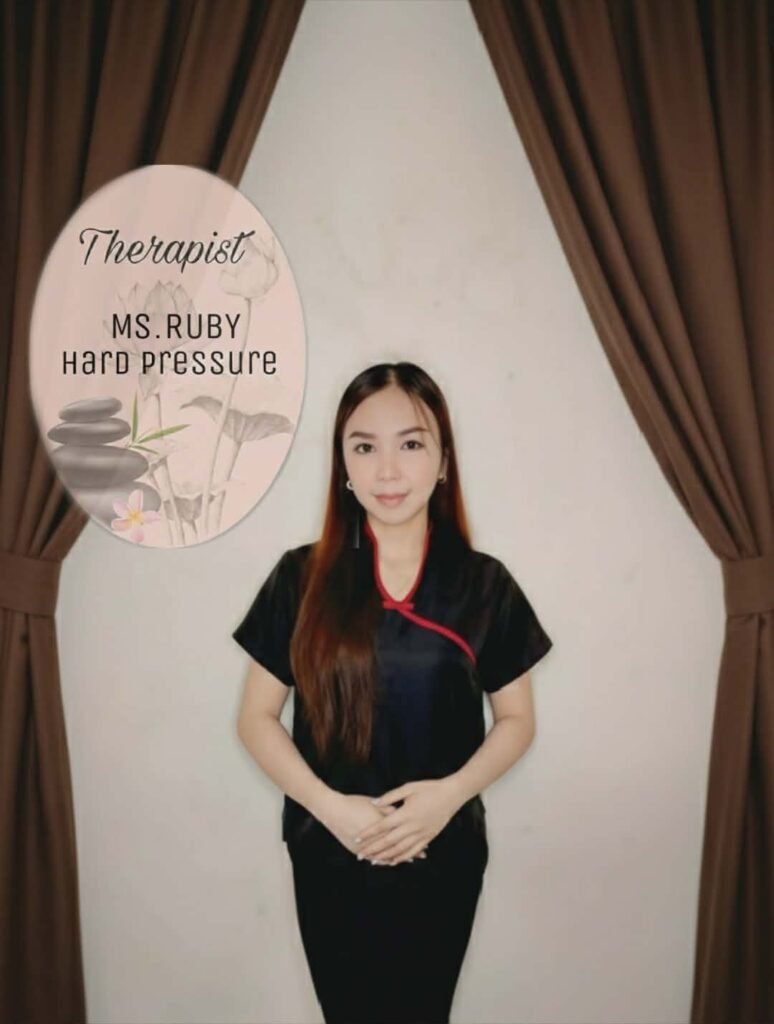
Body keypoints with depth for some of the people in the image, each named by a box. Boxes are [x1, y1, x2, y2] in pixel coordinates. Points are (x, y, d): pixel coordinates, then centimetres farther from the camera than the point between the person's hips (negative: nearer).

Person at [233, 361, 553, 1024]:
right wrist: (328, 805, -16)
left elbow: (517, 720, 2)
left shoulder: (483, 584, -5)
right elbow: (256, 718, -2)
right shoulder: (301, 578, -6)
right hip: (328, 854, 0)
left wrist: (452, 793, -16)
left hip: (443, 856, 0)